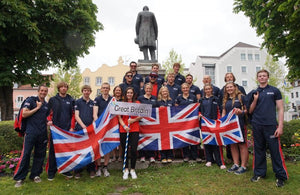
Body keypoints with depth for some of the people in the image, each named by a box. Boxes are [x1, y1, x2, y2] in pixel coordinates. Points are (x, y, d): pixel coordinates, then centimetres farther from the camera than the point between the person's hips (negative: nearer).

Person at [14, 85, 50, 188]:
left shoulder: (46, 105, 16)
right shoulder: (31, 100, 1)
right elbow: (24, 114, -8)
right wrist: (37, 108, -7)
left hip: (42, 133, 5)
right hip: (31, 132, -5)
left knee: (40, 154, 8)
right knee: (26, 154, -4)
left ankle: (35, 174, 22)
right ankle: (19, 178, 7)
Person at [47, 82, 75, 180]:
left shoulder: (71, 100, 10)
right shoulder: (52, 100, 9)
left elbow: (73, 115, 8)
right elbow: (49, 113, 10)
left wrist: (72, 127, 0)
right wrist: (49, 120, -9)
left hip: (67, 129, 1)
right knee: (53, 150, 3)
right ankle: (51, 172, 16)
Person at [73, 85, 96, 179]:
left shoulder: (93, 103, 14)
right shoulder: (78, 102, 8)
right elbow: (76, 116, 0)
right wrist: (83, 126, -11)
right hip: (80, 129, -2)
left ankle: (91, 169, 14)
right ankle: (78, 171, 12)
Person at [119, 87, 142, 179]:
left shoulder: (137, 103, 7)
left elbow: (141, 116, 5)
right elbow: (119, 118, 4)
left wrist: (134, 120, -12)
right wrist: (124, 126, -11)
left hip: (135, 129, 0)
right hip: (123, 130, 1)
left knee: (134, 150, -3)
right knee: (124, 150, 5)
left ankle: (132, 169, 14)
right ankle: (126, 169, 20)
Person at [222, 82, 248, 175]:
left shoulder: (241, 97, -1)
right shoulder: (226, 99, 16)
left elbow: (247, 109, -4)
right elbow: (224, 112, 20)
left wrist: (241, 112, -24)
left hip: (240, 124, -6)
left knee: (242, 145, 0)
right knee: (233, 145, 11)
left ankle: (243, 166, 8)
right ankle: (236, 164, 21)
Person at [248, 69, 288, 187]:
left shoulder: (274, 91, 6)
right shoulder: (253, 93, 12)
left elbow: (280, 109, 2)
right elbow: (250, 111, 11)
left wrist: (280, 126, -7)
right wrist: (255, 100, -5)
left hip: (271, 125, -2)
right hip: (256, 126, 2)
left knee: (275, 151, -1)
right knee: (259, 150, 10)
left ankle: (281, 176, 13)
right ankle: (259, 173, 22)